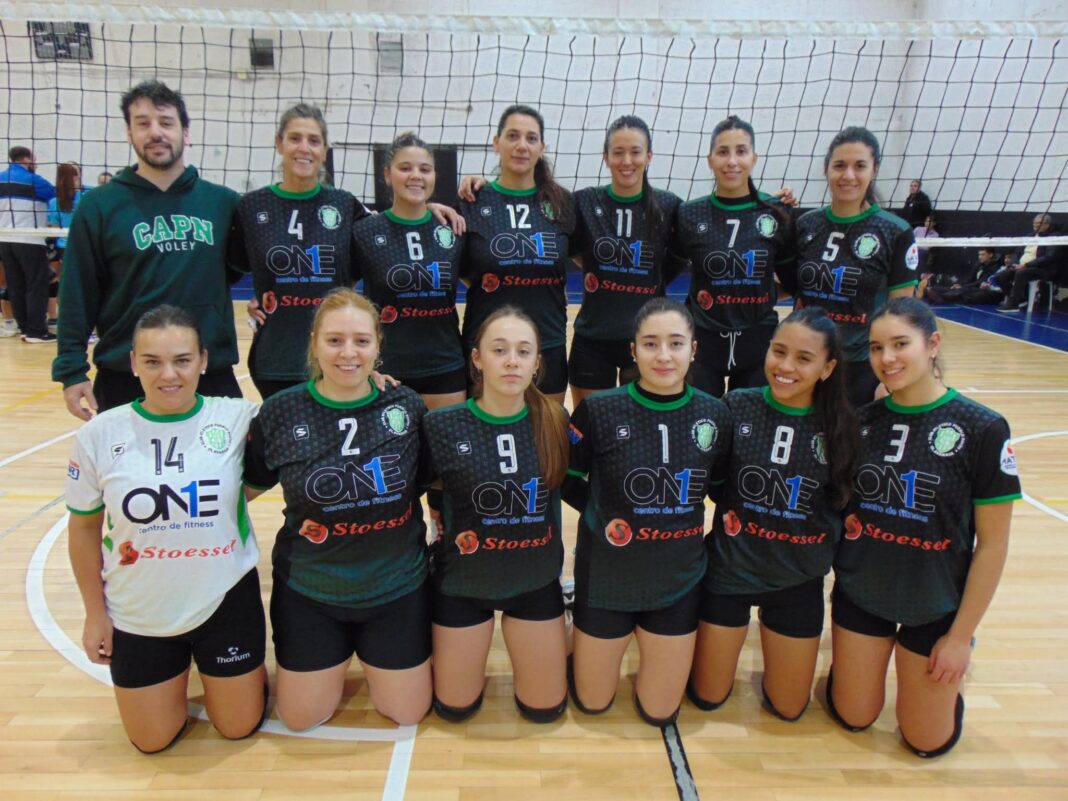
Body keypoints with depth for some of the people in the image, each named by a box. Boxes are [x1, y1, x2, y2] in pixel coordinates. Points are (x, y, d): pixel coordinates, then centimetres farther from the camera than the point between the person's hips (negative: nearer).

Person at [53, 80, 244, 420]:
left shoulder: (223, 201, 3)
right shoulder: (99, 205, -1)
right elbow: (78, 296, -1)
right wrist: (72, 370, -5)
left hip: (212, 376, 1)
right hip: (124, 378, -1)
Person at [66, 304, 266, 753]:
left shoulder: (239, 420, -16)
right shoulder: (99, 435, -12)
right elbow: (84, 528, 0)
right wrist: (95, 614, 4)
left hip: (226, 602, -1)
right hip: (138, 614, 1)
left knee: (239, 727, 15)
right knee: (152, 741, 17)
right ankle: (178, 668, 45)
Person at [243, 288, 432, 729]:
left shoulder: (407, 406, -11)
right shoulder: (280, 412, -12)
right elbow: (247, 486, 0)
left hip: (397, 588, 0)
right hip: (308, 592, 0)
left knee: (408, 712, 13)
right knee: (301, 719, 13)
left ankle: (368, 655, 42)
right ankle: (340, 657, 42)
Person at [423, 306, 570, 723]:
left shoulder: (555, 421, -11)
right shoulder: (442, 425, -18)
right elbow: (438, 501, -3)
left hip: (536, 579, 2)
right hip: (463, 580, -1)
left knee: (545, 708, 14)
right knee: (455, 708, 14)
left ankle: (517, 635, 39)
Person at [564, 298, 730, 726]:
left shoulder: (714, 414, -8)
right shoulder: (599, 410, -16)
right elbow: (566, 480, -2)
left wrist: (684, 512, -3)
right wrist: (603, 515, -9)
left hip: (678, 580, 2)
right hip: (606, 577, -2)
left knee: (660, 711, 16)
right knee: (591, 702, 15)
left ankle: (649, 641, 42)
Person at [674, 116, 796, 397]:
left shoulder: (777, 215, -1)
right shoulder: (689, 215, -3)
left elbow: (793, 279, 10)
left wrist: (767, 296, -4)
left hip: (758, 345, 1)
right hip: (704, 344, -1)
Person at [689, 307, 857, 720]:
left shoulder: (841, 426, -10)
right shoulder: (736, 407, -13)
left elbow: (849, 502, 2)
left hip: (798, 581, 1)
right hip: (729, 571, -1)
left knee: (788, 708, 16)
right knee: (706, 697, 14)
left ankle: (768, 631, 41)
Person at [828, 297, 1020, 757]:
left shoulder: (982, 429, -16)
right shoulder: (861, 421, -5)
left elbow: (992, 544, -12)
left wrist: (961, 635, -10)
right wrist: (841, 521, -9)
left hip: (935, 605, -2)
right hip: (859, 592, 3)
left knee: (928, 741, 12)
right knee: (852, 718, 13)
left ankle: (954, 652, 36)